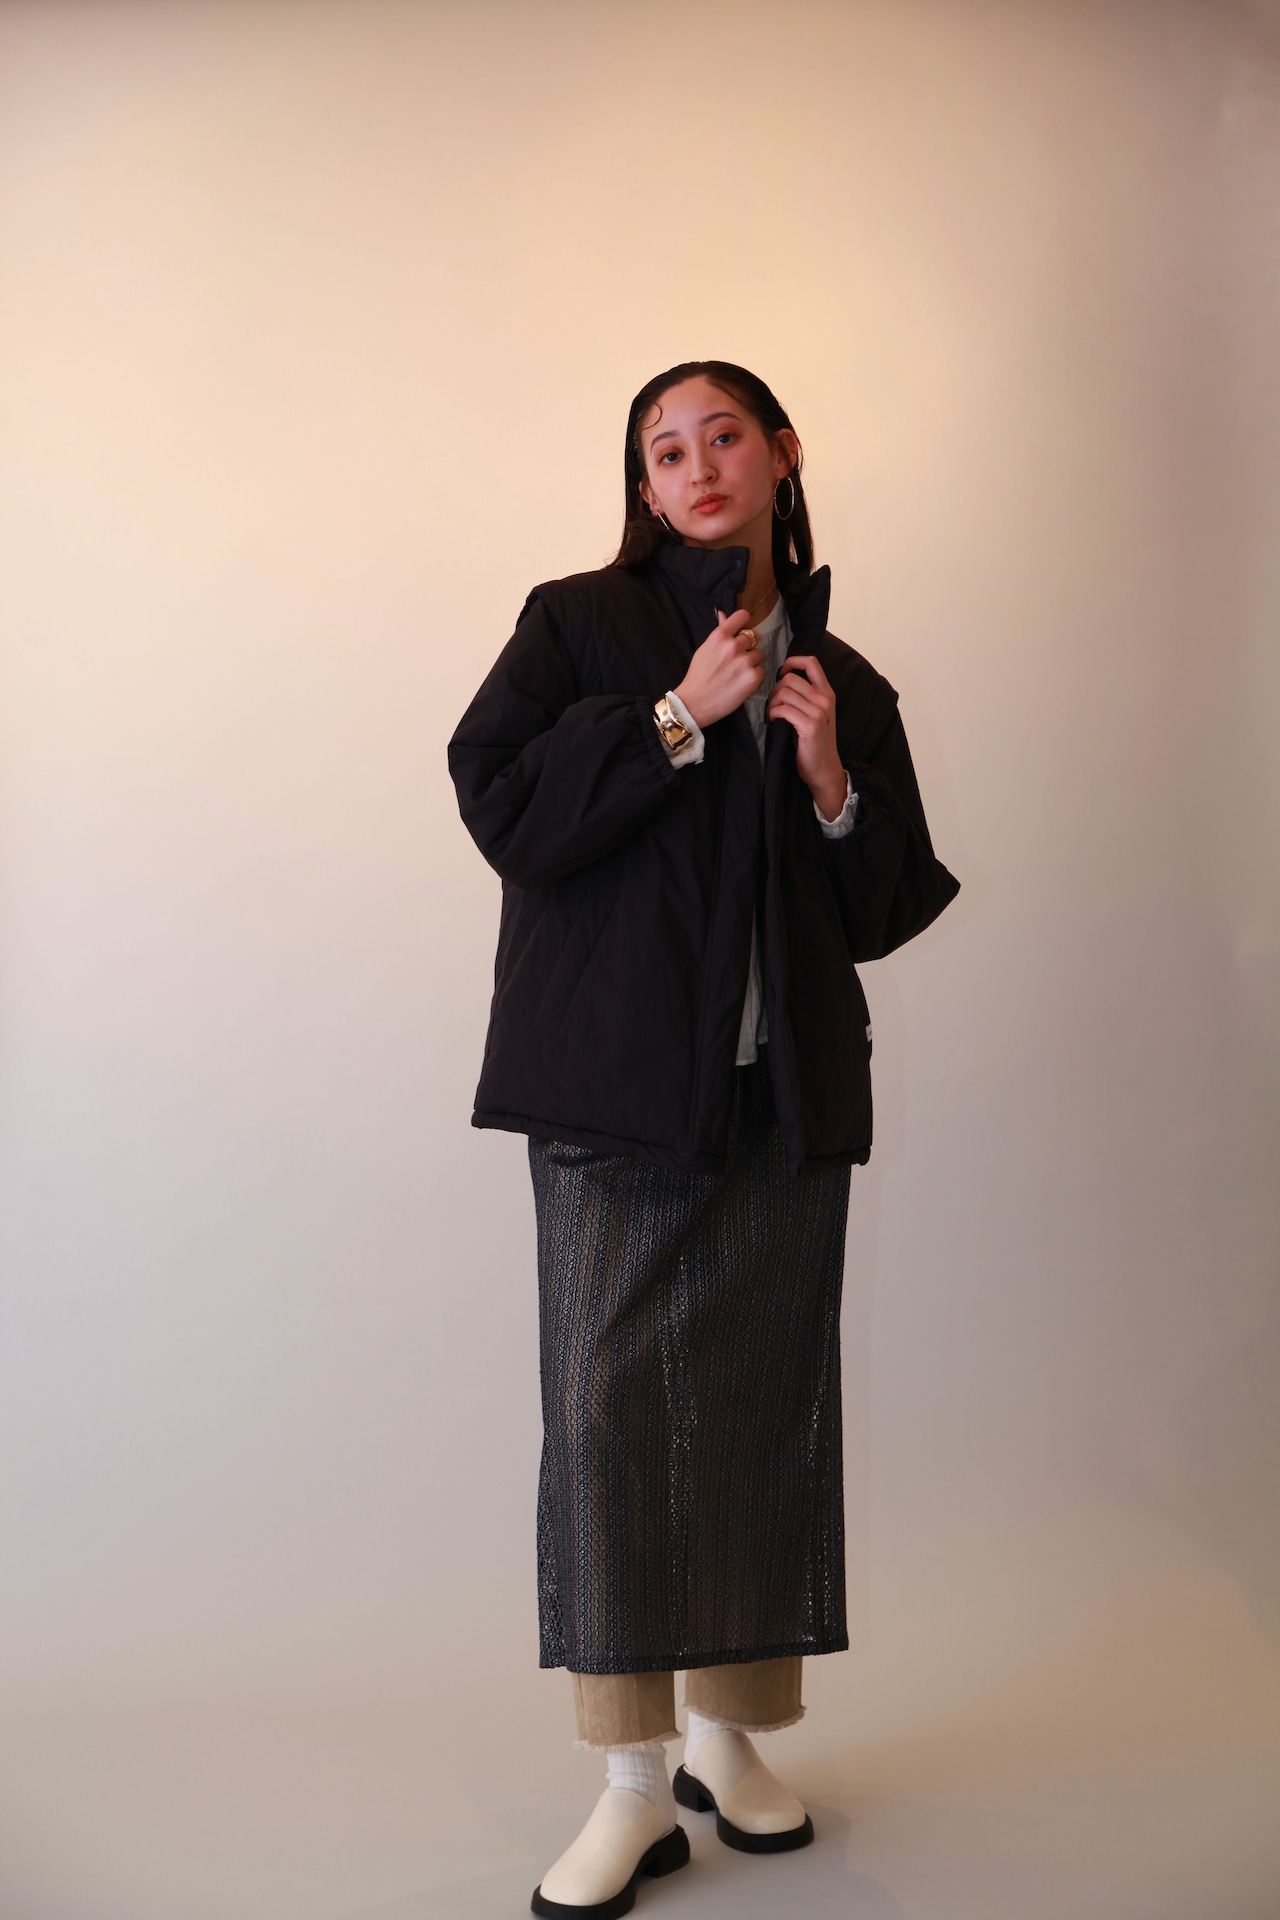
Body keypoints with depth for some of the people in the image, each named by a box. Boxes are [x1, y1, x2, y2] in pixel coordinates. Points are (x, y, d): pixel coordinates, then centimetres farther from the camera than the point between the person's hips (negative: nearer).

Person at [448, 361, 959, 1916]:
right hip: (617, 1082, -3)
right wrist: (682, 715, -10)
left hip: (786, 1088, 3)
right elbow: (500, 805, -8)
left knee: (765, 1402, 7)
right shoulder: (580, 623, 7)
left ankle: (730, 1735, 23)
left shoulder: (844, 681, 15)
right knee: (610, 1402, -5)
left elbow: (885, 909, 15)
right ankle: (635, 1783, 6)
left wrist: (836, 786, -2)